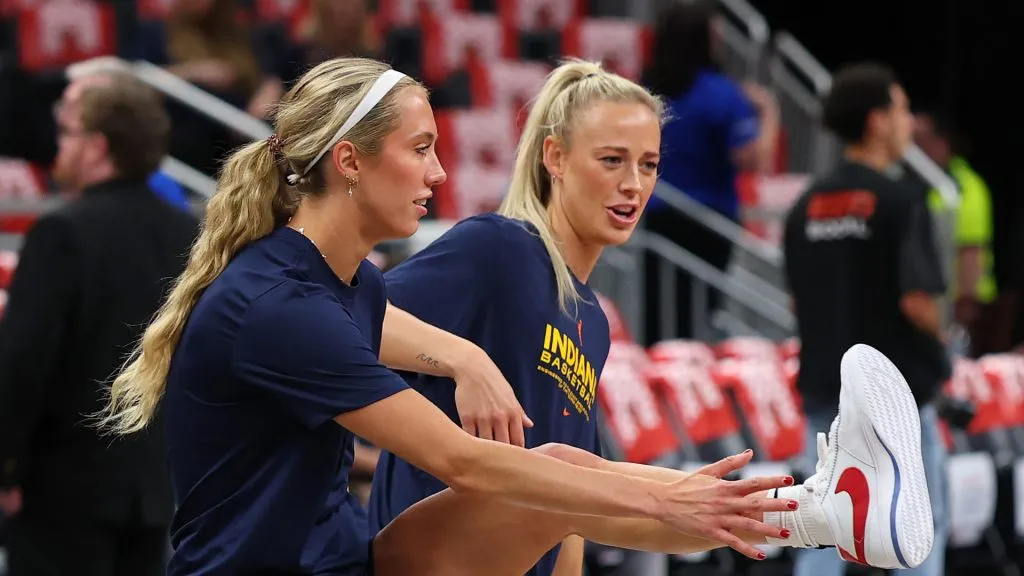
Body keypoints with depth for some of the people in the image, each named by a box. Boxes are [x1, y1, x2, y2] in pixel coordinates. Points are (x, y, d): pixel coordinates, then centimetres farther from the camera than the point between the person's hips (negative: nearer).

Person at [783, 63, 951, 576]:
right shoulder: (901, 201, -13)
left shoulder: (807, 205, 7)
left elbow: (798, 301, 11)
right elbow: (917, 301, -20)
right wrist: (940, 342, -1)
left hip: (825, 385, 5)